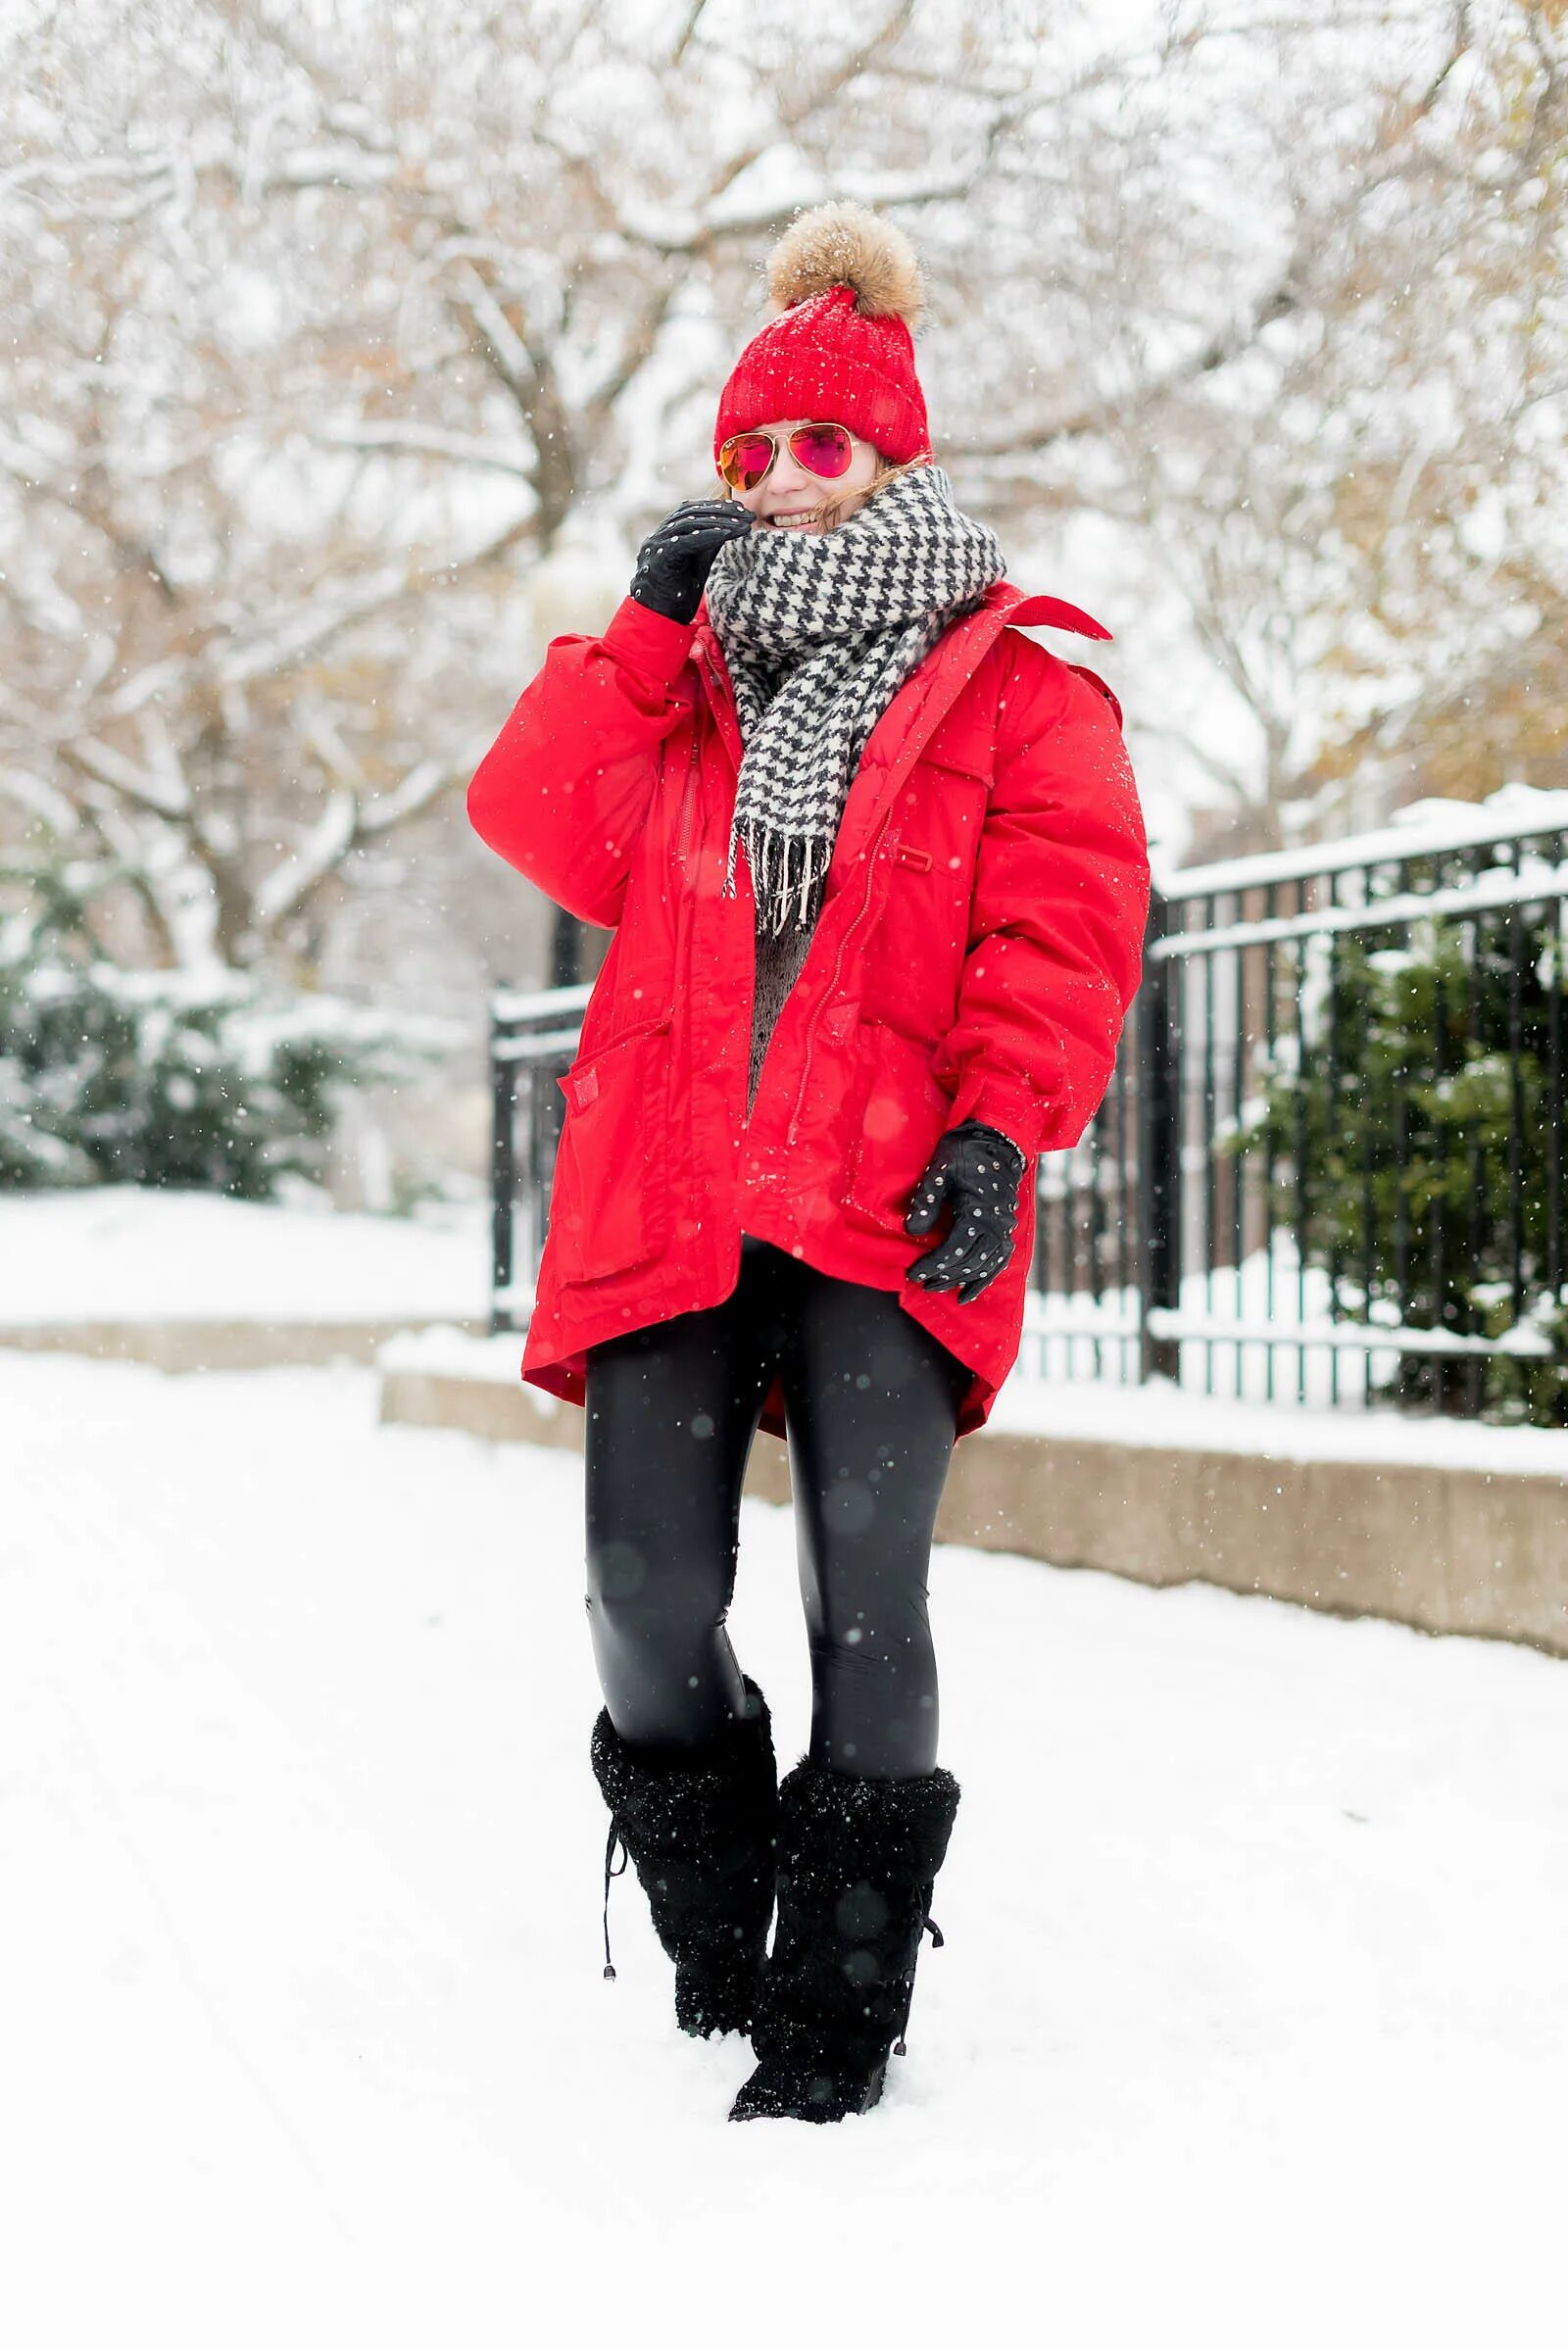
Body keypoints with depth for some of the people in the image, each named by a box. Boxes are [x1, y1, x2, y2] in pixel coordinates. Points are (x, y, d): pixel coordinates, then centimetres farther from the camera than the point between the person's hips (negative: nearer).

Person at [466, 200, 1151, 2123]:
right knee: (647, 1609, -2)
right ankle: (712, 1931, 26)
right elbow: (547, 829, 8)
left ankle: (838, 2008, 1)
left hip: (891, 1205, -3)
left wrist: (1002, 1120, -15)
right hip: (670, 1191, 3)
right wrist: (643, 632, 1)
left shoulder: (1018, 688, 10)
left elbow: (1065, 920, -1)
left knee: (867, 1594, -12)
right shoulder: (683, 680, 22)